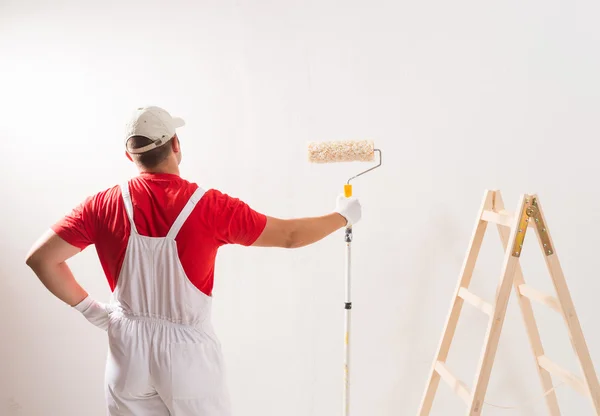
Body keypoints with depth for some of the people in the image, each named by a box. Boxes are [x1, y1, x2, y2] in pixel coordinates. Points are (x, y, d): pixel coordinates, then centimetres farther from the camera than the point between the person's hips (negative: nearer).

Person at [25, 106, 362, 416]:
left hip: (128, 351, 2)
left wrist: (90, 308, 2)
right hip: (188, 351, -2)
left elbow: (40, 259, -8)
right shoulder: (210, 206, -15)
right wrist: (342, 216, 9)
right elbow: (289, 235, -6)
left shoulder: (103, 206, -9)